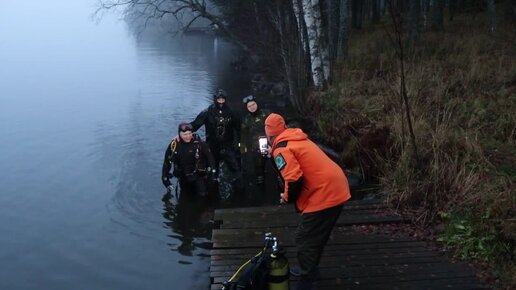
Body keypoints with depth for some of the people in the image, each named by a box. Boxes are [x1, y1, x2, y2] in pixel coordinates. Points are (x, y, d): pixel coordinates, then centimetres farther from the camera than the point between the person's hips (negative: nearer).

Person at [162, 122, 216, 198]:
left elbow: (209, 156, -10)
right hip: (183, 177, 2)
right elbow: (167, 162, -3)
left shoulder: (198, 143, -20)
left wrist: (212, 169, -20)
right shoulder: (174, 145, -15)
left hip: (199, 175, -2)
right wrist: (165, 177, 1)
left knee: (202, 194, -13)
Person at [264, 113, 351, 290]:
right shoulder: (299, 139, 18)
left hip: (324, 195, -9)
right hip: (337, 190, 9)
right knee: (317, 236, 24)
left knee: (305, 240, 2)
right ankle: (310, 269, 39)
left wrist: (288, 197, -2)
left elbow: (294, 180, -20)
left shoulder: (281, 149, -9)